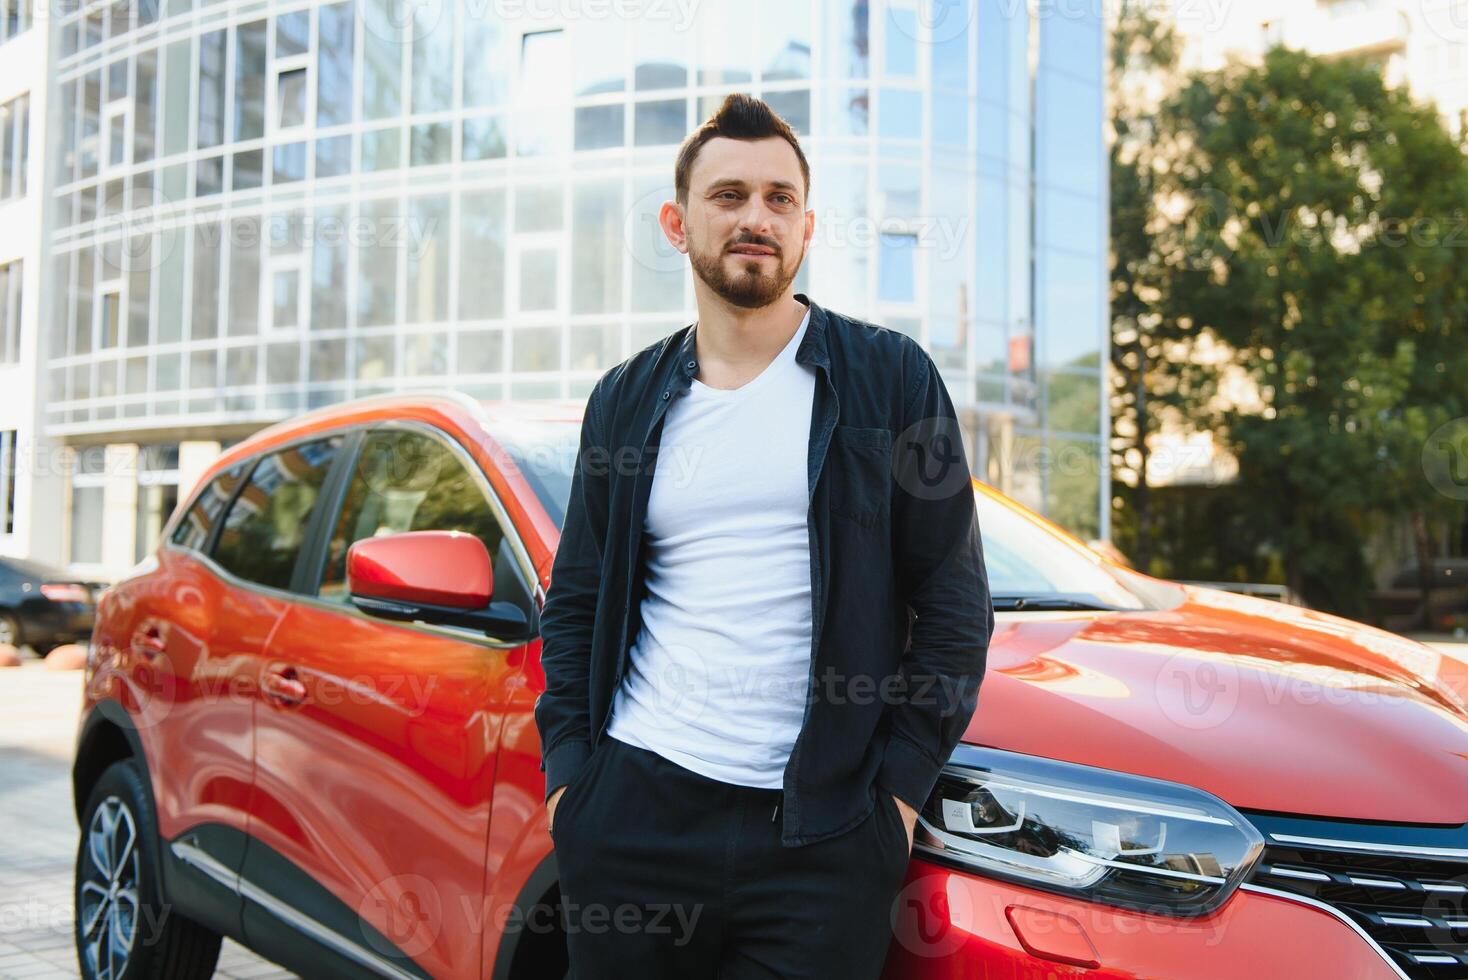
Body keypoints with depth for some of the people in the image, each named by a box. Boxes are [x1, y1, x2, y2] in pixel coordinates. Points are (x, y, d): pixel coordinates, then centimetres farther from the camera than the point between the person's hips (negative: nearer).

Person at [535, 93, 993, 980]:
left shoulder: (891, 379, 2)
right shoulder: (627, 401, 11)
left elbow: (956, 605, 0)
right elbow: (576, 601, 15)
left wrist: (899, 786, -6)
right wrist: (568, 765, 3)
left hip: (820, 831, -2)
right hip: (633, 814, 3)